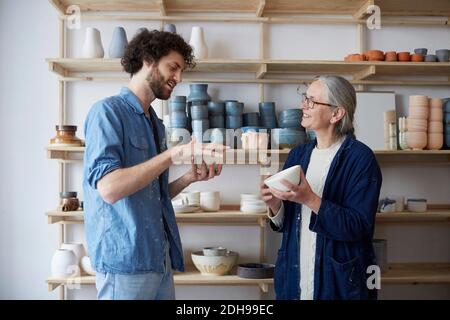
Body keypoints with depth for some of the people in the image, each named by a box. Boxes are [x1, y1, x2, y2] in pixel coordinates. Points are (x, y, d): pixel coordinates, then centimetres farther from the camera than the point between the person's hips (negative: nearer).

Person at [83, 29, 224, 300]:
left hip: (160, 257, 8)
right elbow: (109, 189, -22)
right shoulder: (108, 111, -10)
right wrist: (175, 153, -21)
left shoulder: (155, 123, 15)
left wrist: (191, 177, 2)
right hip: (125, 259, -8)